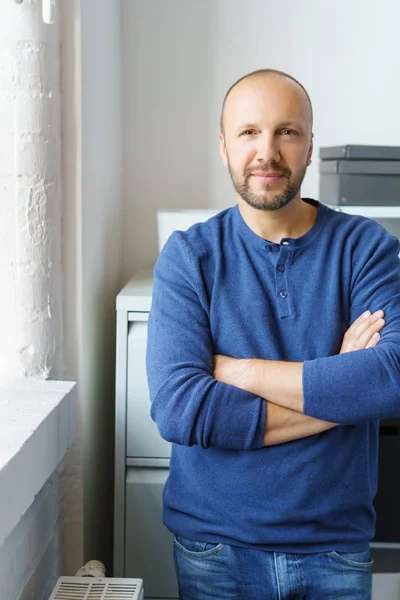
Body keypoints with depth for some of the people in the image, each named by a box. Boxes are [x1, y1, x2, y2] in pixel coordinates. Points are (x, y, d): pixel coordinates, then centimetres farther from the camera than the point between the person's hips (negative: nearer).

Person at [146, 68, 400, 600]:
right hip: (215, 545, 0)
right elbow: (177, 409, -20)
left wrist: (236, 372, -19)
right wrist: (337, 385, -18)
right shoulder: (189, 256, -8)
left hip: (337, 545, 1)